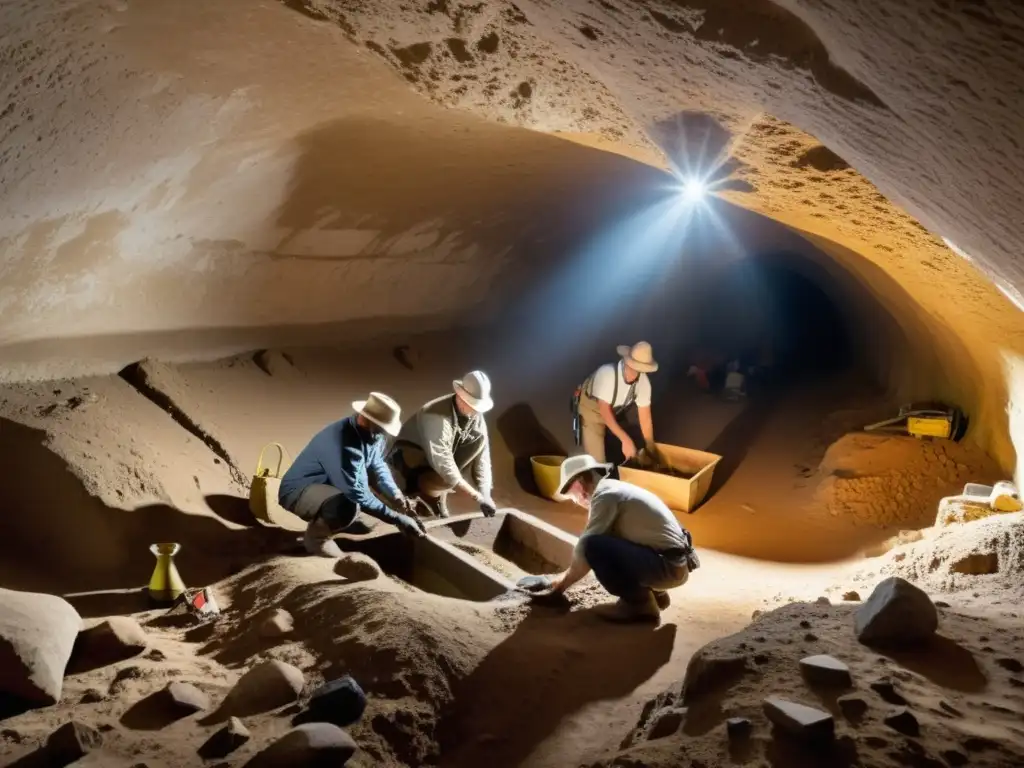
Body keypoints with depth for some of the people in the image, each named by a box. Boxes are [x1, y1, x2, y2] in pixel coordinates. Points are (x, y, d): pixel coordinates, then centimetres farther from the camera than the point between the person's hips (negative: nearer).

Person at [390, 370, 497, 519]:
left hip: (440, 453, 8)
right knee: (444, 481, -37)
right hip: (411, 455, -7)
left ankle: (438, 494, -8)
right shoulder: (437, 417, -35)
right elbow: (444, 466, -36)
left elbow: (482, 455, -13)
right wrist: (477, 496, -35)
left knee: (480, 438, -16)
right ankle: (418, 488, 1)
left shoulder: (476, 415, -13)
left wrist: (485, 494, -23)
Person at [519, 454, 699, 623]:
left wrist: (562, 583, 3)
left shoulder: (605, 496, -13)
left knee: (593, 546, -21)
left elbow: (585, 548, -12)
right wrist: (565, 578, 27)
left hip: (668, 566, -10)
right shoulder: (614, 490, 16)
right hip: (674, 562, 10)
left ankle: (640, 603, -6)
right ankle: (653, 592, 17)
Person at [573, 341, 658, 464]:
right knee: (596, 460, -8)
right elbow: (604, 411, -35)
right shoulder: (607, 374, -39)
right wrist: (625, 440, -39)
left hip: (614, 411, 5)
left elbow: (645, 417, -13)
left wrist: (651, 449, -9)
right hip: (590, 409, -5)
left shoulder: (643, 381, -22)